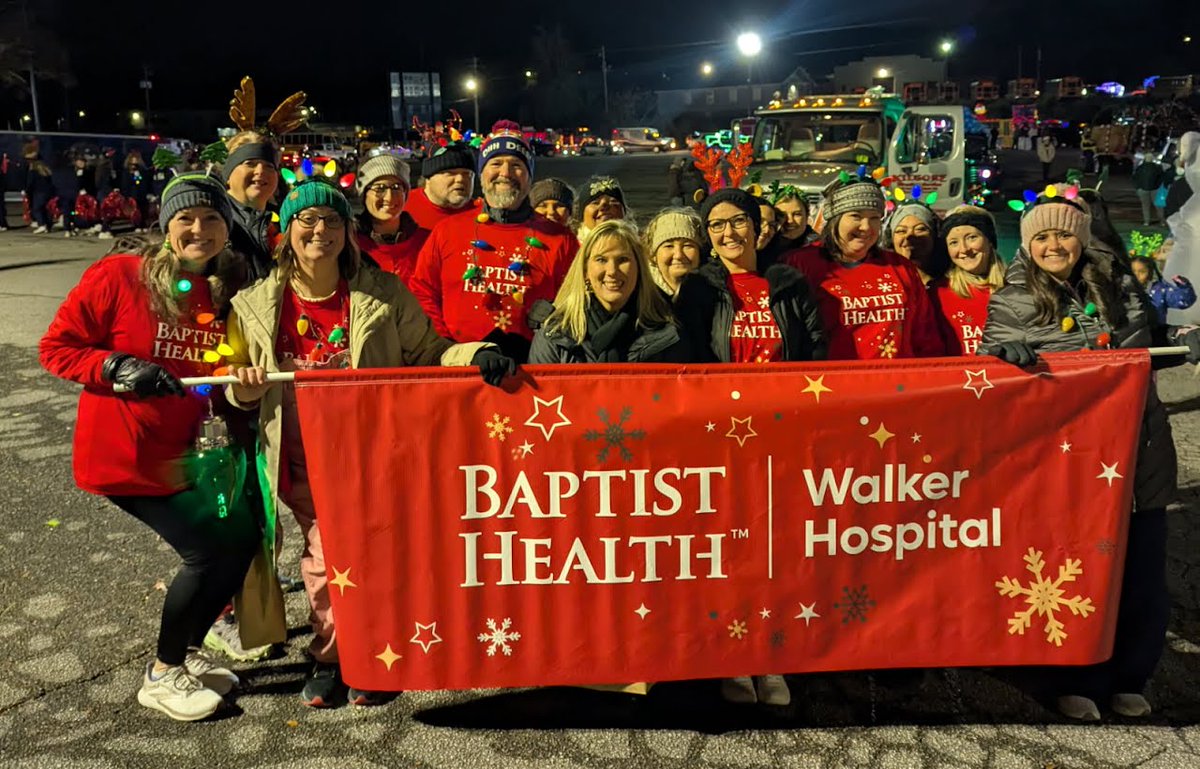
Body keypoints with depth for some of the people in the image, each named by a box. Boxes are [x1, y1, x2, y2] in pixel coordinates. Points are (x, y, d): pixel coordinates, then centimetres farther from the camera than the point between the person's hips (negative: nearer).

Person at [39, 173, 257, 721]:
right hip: (127, 454, -6)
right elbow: (56, 347, -8)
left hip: (187, 451, 6)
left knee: (242, 535, 0)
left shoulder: (230, 293, 2)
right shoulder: (119, 276, -13)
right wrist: (116, 368, -23)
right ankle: (162, 675, 15)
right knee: (210, 552, -10)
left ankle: (185, 651, 25)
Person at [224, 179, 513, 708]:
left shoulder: (384, 294, -2)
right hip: (304, 463, 1)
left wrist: (476, 356, -19)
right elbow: (234, 379, 11)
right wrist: (243, 388, -13)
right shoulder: (254, 305, 2)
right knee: (324, 559, 4)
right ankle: (328, 658, 28)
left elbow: (426, 354, 0)